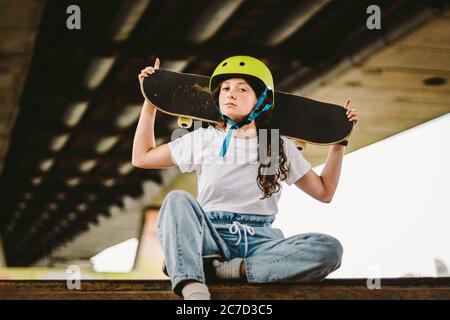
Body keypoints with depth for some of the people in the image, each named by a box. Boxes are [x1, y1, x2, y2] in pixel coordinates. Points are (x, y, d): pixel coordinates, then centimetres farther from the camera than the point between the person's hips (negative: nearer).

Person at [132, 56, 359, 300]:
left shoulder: (281, 147, 14)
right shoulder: (203, 139, 13)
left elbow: (324, 191, 19)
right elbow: (142, 157, 18)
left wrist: (339, 142, 13)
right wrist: (149, 102, 16)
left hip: (259, 242, 0)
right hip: (211, 236, 0)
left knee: (329, 249, -27)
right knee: (178, 200, -31)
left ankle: (233, 269, -30)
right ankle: (193, 289, -49)